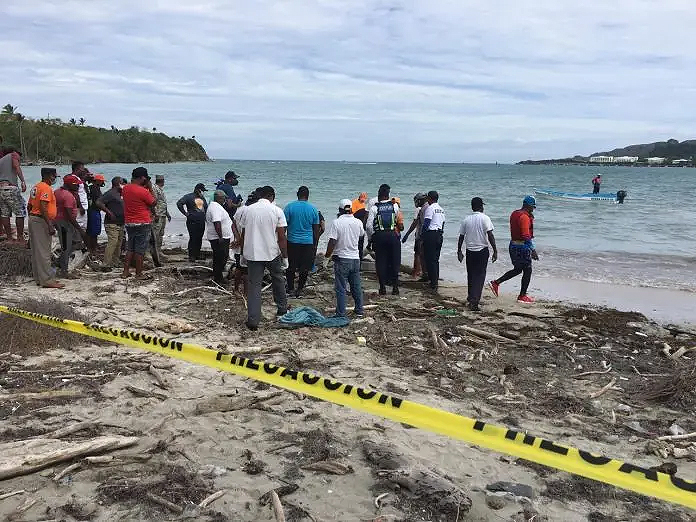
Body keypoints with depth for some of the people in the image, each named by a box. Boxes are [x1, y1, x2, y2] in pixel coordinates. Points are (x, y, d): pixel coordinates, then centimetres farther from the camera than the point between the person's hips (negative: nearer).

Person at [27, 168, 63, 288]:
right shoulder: (46, 188, -13)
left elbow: (29, 206, 21)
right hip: (41, 221, -10)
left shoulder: (36, 187, 17)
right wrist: (50, 226, -24)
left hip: (33, 219, 10)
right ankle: (47, 280, -8)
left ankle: (39, 278, 19)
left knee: (36, 251, 13)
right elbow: (43, 208, -23)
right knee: (43, 251, -9)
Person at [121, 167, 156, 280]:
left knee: (130, 248, 16)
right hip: (142, 224, -7)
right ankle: (139, 274, 6)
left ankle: (125, 272, 18)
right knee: (140, 250, 0)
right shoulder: (143, 191, -18)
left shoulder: (125, 189, 5)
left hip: (129, 223, 7)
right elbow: (153, 203, -5)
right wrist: (149, 188, 1)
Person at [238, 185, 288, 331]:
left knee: (254, 286, 4)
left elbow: (243, 235, 7)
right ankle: (282, 309, 36)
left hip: (252, 254, 2)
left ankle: (252, 320, 0)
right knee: (278, 280, 22)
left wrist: (242, 254, 17)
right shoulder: (277, 211, -5)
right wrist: (285, 257, -2)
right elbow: (282, 237, -8)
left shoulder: (248, 210, 4)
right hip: (272, 253, -1)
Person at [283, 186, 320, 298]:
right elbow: (316, 229, 5)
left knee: (291, 267, 11)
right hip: (308, 242, 1)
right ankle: (299, 289, 12)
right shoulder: (313, 209, 1)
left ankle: (290, 288, 19)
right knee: (304, 268, 8)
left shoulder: (289, 207, -4)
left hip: (292, 241, -1)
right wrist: (315, 244, 14)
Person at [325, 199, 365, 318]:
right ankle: (359, 310, 25)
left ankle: (341, 314, 2)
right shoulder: (358, 222, 0)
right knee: (356, 287, 16)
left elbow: (332, 242, -18)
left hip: (341, 259, -5)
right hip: (355, 258, 5)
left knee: (341, 288, 1)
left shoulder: (336, 222, -14)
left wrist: (328, 254, -3)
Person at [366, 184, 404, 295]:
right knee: (394, 261, 9)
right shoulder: (395, 206, 2)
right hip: (393, 235, 1)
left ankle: (382, 287, 7)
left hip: (379, 236, -1)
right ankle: (395, 287, 11)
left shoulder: (374, 208, -4)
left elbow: (369, 225, -7)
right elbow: (399, 223, 13)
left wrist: (370, 238, 3)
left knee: (380, 262, 6)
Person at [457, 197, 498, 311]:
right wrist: (495, 251, -10)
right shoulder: (485, 218, -8)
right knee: (480, 276, -1)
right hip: (482, 251, -4)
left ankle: (471, 298, 27)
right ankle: (474, 300, -11)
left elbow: (461, 236, 8)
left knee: (471, 275, 16)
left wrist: (459, 251, 18)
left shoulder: (466, 219, 3)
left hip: (470, 251, 4)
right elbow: (490, 235, -14)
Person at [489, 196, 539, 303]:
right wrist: (533, 250, -24)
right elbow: (526, 236, -25)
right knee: (527, 271, 4)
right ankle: (522, 296, 11)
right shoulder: (524, 217, -19)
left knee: (517, 269, 20)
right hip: (522, 247, -9)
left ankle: (496, 282, 16)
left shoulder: (514, 214, 10)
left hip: (513, 245, 9)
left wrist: (530, 219, 19)